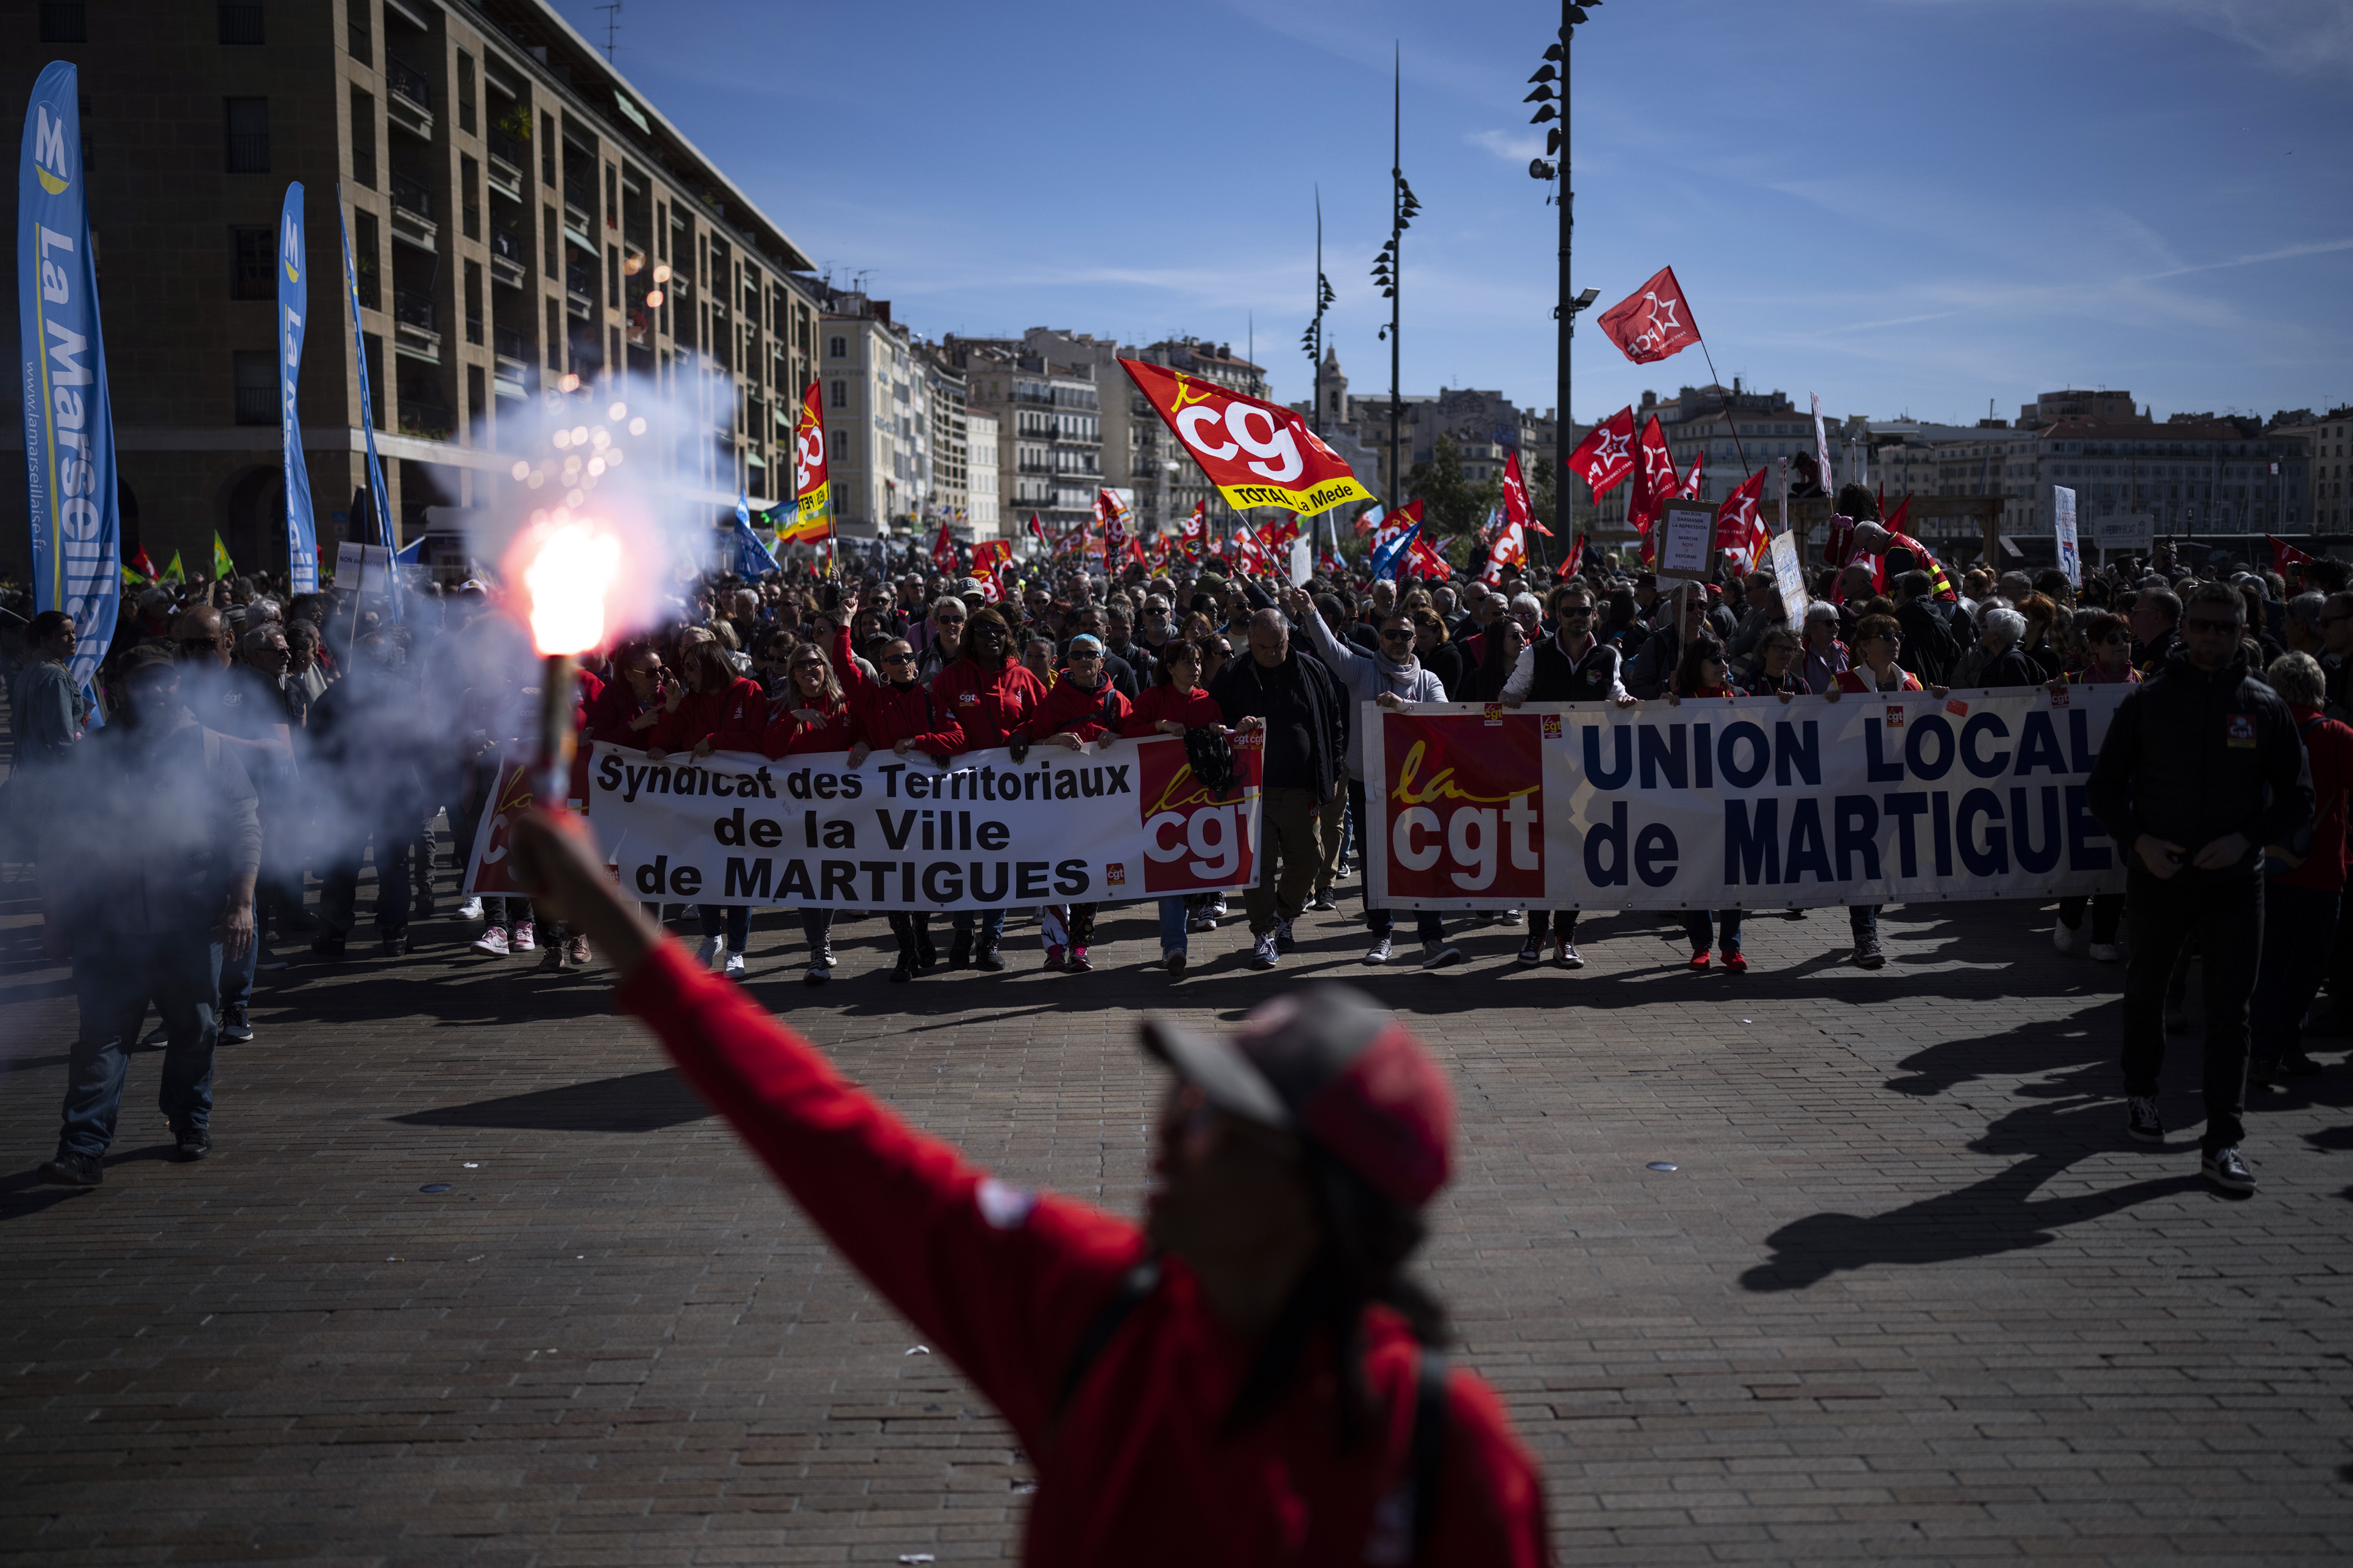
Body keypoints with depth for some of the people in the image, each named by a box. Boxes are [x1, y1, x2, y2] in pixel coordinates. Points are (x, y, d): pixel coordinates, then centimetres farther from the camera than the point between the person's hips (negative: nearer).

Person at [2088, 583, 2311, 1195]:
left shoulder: (2264, 706, 1)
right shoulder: (2148, 700, -1)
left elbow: (2298, 798, 4)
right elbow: (2105, 786, 3)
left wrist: (2247, 839, -13)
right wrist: (2137, 839, -14)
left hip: (2234, 881, 0)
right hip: (2156, 875, 1)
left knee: (2230, 1008, -4)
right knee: (2145, 989, 17)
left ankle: (2222, 1143, 0)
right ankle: (2140, 1091, 42)